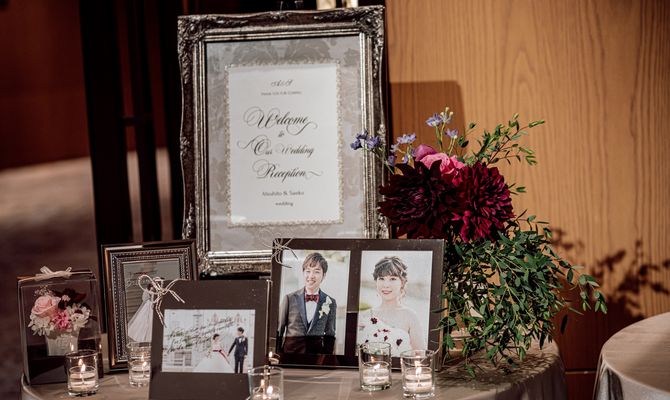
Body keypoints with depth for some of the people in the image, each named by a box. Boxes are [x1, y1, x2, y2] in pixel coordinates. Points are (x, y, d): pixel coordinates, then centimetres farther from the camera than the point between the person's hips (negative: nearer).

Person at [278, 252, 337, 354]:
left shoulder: (330, 303, 4)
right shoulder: (290, 299, 1)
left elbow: (330, 335, 11)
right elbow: (279, 331, 5)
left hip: (316, 352, 1)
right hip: (290, 350, -1)